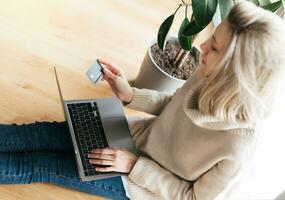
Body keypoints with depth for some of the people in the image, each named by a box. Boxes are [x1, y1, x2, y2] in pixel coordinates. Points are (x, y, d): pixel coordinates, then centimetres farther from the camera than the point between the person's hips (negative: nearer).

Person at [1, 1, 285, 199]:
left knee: (40, 165, 0)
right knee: (45, 133, 1)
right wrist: (129, 95, -11)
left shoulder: (237, 148, -37)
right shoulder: (209, 77, -20)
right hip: (138, 137, 5)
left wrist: (135, 165, -24)